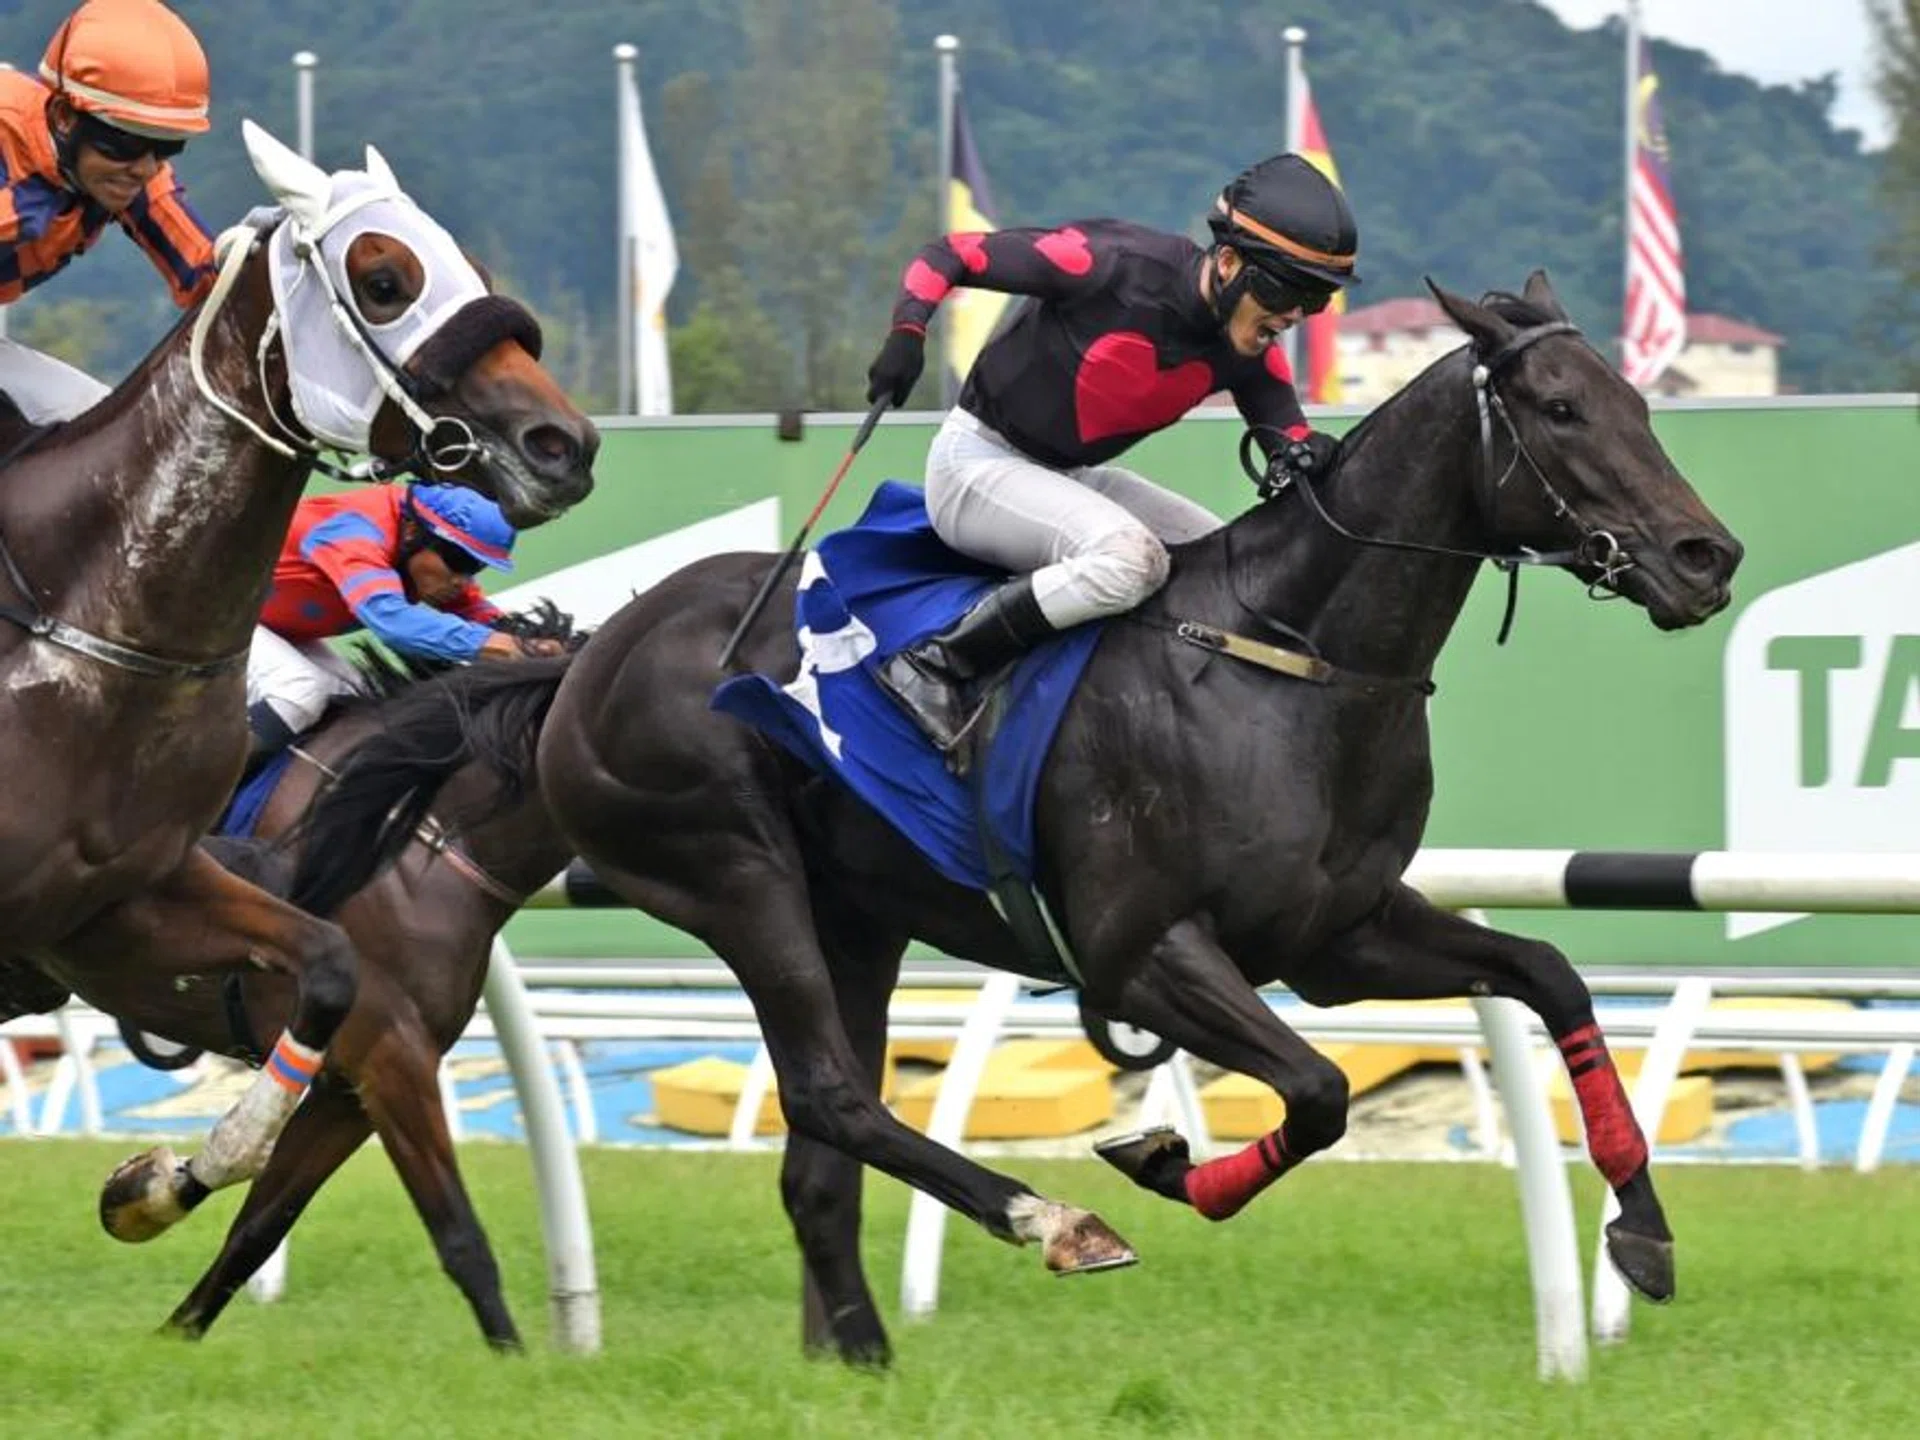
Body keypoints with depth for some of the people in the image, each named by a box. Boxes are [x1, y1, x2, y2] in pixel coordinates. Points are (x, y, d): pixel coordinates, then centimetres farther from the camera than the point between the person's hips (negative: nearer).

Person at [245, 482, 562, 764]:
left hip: (279, 630, 10)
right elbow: (390, 619, -51)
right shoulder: (356, 532, -35)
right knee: (301, 693, -29)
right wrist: (487, 644, -60)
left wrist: (528, 646, -29)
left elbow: (481, 615, -7)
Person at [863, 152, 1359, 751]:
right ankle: (933, 669, -24)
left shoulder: (1249, 352, -6)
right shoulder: (1114, 264, -25)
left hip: (1070, 478, 8)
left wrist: (1305, 456, -31)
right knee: (1130, 555, -31)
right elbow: (951, 254, -17)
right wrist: (908, 331, -33)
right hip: (978, 465, -8)